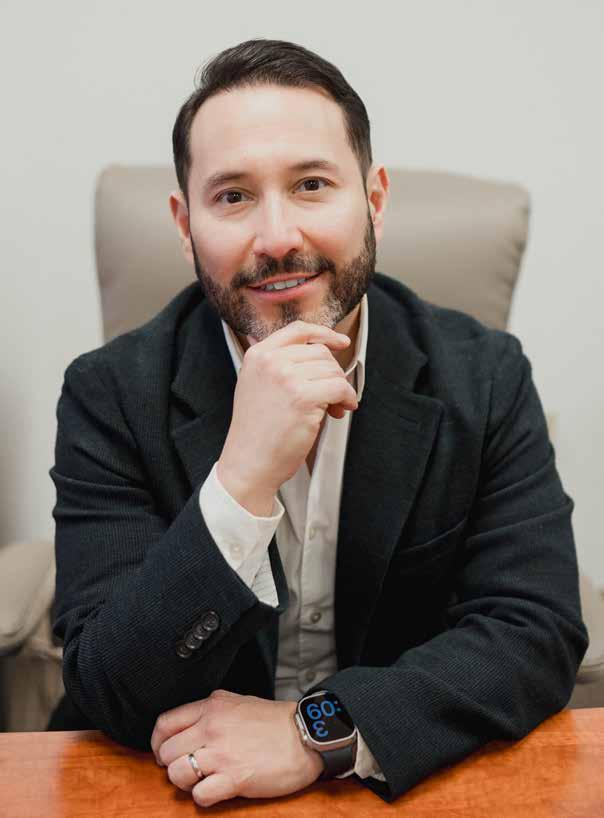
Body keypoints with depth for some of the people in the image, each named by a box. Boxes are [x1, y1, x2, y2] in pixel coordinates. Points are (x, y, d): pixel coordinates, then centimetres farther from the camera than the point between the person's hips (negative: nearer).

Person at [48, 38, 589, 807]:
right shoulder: (110, 395, -12)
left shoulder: (486, 376, -8)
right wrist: (244, 479, -30)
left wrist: (320, 731, -23)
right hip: (173, 785, -1)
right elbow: (110, 695, -16)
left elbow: (540, 630, -12)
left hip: (414, 777, 2)